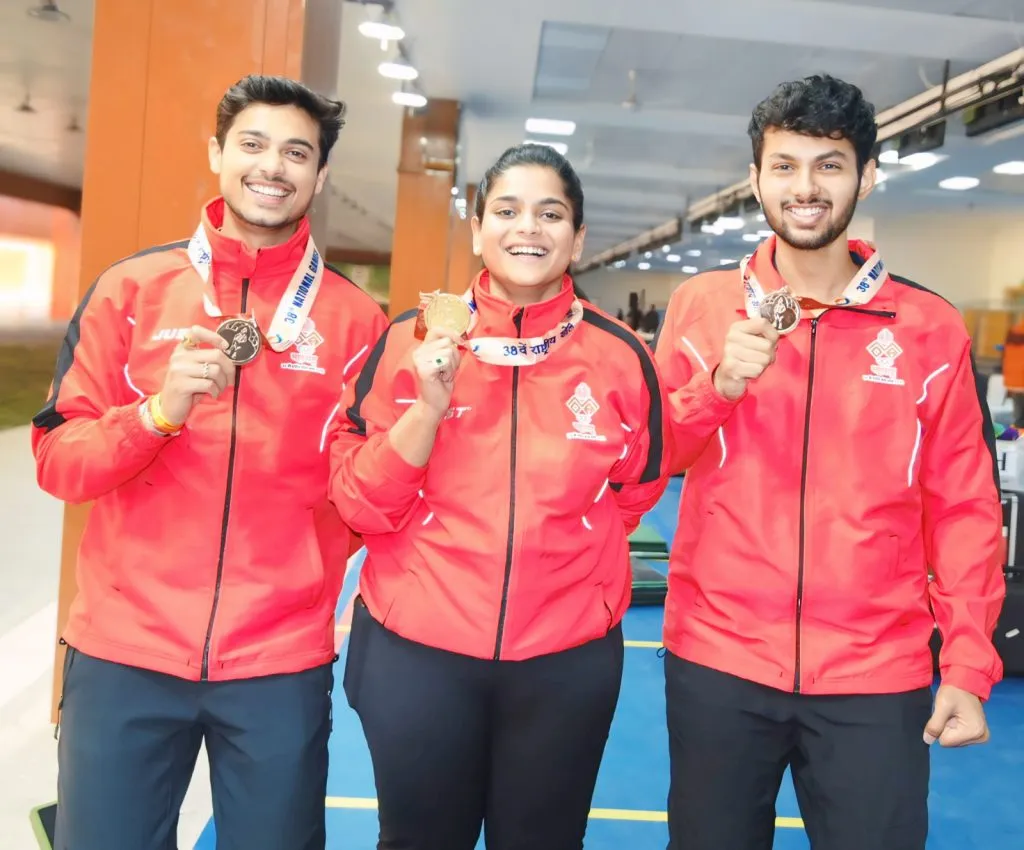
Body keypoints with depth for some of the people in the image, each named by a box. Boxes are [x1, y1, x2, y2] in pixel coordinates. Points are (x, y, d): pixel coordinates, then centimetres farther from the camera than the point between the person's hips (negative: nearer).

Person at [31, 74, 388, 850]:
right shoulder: (130, 288, 2)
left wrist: (314, 577, -6)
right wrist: (161, 410, -16)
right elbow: (57, 461, -1)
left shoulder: (356, 318, 0)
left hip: (283, 662, 0)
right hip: (124, 651, 1)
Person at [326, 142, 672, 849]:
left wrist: (556, 551, 6)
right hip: (415, 650, 0)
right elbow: (361, 505, -7)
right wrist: (429, 406, -20)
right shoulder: (410, 340, -6)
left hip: (566, 658, 1)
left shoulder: (622, 357, -5)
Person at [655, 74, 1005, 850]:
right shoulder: (702, 305, 1)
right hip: (717, 659, 1)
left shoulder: (931, 328, -1)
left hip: (877, 674, 0)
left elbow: (963, 507, 2)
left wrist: (968, 664, -3)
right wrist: (717, 386, -12)